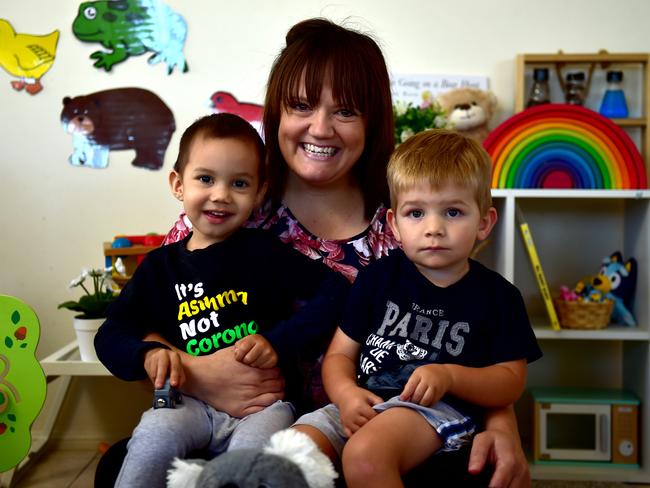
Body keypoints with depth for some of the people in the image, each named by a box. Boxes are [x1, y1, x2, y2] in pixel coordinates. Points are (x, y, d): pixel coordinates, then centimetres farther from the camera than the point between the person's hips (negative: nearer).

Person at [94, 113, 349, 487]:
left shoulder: (263, 252, 4)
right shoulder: (161, 266, 12)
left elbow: (336, 292, -2)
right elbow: (110, 335, 15)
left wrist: (279, 342, -11)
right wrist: (147, 355, -8)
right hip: (192, 400, 3)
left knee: (251, 454, -33)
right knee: (153, 438, -28)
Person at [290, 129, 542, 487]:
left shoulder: (497, 296, 6)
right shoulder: (378, 277, 11)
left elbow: (511, 381, 4)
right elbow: (340, 353, 11)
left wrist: (450, 375, -15)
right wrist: (346, 393, -12)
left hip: (440, 408, -3)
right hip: (363, 403, 4)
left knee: (365, 455, -32)